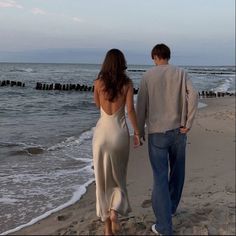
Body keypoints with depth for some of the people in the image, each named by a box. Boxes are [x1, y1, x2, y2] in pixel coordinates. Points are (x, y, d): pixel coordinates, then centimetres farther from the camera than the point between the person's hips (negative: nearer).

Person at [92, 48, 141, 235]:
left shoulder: (99, 82, 0)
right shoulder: (127, 83, -3)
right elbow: (130, 110, -8)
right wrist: (137, 132, 0)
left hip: (102, 131, 1)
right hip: (120, 132, -1)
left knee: (103, 178, 11)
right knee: (118, 176, 19)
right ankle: (114, 211, -3)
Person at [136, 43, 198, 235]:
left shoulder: (148, 75, 2)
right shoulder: (181, 73, 4)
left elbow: (141, 106, 0)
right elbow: (193, 96, -12)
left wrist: (139, 131, 10)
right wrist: (188, 124, -8)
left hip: (157, 133, -2)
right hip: (178, 131, 2)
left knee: (160, 178, 1)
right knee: (177, 172, 22)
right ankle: (171, 207, 40)